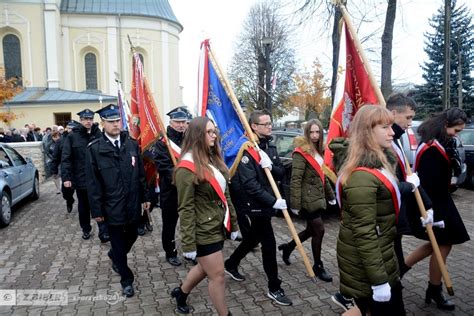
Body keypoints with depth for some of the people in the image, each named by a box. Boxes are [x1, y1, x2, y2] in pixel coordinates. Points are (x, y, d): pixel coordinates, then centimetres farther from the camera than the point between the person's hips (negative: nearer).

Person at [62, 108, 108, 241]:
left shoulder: (99, 135, -1)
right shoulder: (72, 137, -3)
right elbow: (66, 158, -6)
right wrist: (66, 177, -13)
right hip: (81, 178, 1)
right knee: (83, 207, 16)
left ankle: (103, 232, 3)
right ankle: (86, 229, 34)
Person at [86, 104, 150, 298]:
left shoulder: (132, 144, 1)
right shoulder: (94, 149, -9)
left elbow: (141, 173, 7)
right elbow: (93, 183, -7)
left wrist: (145, 197, 7)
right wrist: (96, 210, -7)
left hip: (132, 204, 4)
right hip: (112, 207, -4)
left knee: (131, 236, 18)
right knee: (118, 242, 8)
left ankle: (114, 256, 50)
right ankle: (126, 279, 26)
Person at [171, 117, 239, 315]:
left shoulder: (214, 159, 8)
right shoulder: (187, 166, -18)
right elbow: (186, 208, -18)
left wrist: (233, 223, 13)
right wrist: (188, 244, -17)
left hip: (218, 226, 9)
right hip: (204, 231, -8)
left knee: (205, 267, 24)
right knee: (217, 275, 4)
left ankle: (181, 293, 48)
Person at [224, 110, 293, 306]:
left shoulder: (270, 147, 8)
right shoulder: (246, 150, -18)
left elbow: (281, 173, 5)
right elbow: (250, 184, -24)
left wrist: (271, 166, -17)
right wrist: (273, 201, -27)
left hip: (267, 203, 8)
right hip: (256, 205, -8)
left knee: (254, 238, 21)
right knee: (269, 244, -2)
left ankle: (231, 264, 43)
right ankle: (274, 288, 14)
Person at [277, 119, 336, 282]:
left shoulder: (318, 151, 11)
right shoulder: (301, 152, -15)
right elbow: (295, 180, -19)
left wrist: (330, 195, 20)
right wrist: (295, 204, -22)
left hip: (317, 198, 9)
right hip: (308, 199, -8)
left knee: (311, 230, 16)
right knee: (319, 230, -1)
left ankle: (288, 247, 36)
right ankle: (318, 266, 17)